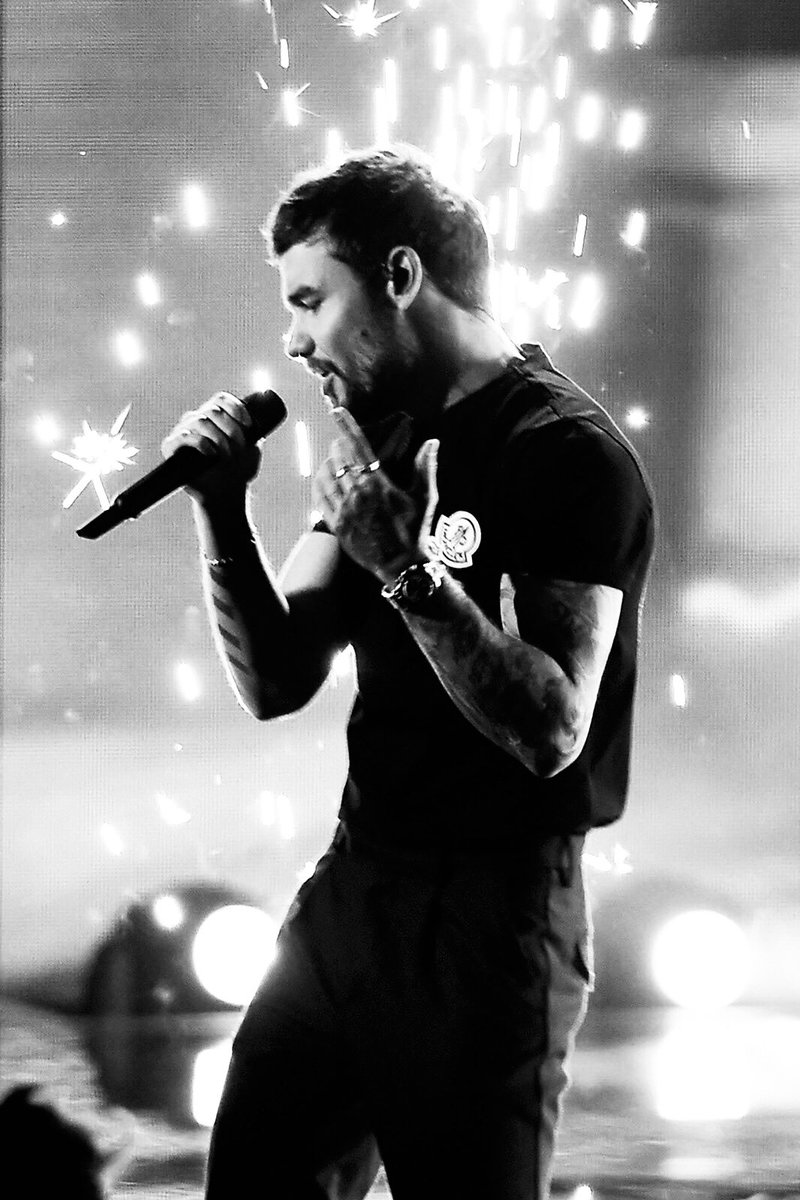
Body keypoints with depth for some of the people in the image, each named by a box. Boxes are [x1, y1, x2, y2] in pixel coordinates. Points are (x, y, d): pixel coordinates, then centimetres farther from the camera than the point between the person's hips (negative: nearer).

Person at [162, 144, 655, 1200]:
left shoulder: (568, 452, -13)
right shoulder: (385, 441, 12)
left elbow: (550, 731, -20)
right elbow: (276, 683, 9)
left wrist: (409, 568, -26)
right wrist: (222, 512, -4)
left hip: (493, 913, -8)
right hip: (355, 882, 8)